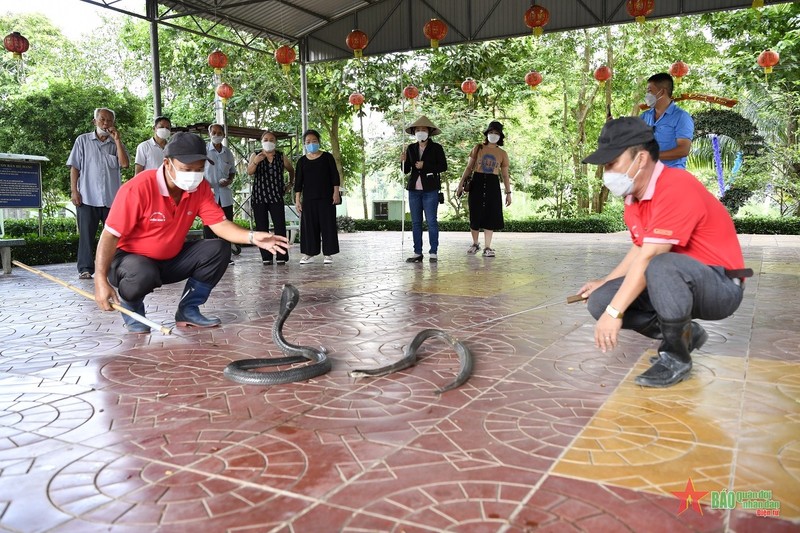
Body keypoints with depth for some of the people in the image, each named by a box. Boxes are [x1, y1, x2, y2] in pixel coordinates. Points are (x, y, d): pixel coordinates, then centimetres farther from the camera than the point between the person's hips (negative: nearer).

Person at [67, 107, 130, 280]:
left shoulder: (116, 143, 11)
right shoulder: (83, 140, 8)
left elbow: (125, 164, -6)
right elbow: (74, 167, 5)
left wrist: (117, 140, -6)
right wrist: (74, 190, -3)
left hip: (112, 197, 2)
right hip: (87, 197, -1)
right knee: (86, 234, 0)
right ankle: (85, 268, 4)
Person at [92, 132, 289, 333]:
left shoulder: (200, 187, -10)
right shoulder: (138, 188, -26)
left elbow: (219, 223, -14)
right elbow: (110, 235, -23)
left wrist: (252, 237, -33)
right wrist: (101, 280, -29)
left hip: (172, 258, 5)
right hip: (131, 257, -5)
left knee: (219, 250, -14)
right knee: (144, 275, -39)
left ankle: (188, 310, 1)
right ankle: (131, 309, -1)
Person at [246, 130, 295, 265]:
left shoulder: (281, 157, 9)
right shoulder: (255, 155, 7)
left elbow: (291, 170, 26)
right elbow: (249, 172, -10)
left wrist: (291, 183, 18)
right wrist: (255, 162, -27)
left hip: (276, 197, 0)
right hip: (259, 197, 1)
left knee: (280, 226, -10)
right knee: (262, 227, 0)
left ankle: (281, 256, -8)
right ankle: (266, 257, 3)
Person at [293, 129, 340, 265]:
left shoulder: (327, 157, 4)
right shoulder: (302, 161, 9)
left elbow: (335, 176, 2)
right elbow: (298, 182, 8)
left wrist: (336, 193, -7)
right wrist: (297, 200, 2)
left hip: (326, 197, -2)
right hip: (308, 199, 2)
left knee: (328, 225, -2)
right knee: (309, 225, 1)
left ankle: (328, 254, 4)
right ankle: (309, 254, 6)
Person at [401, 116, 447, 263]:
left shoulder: (436, 148, 1)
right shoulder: (411, 148, 10)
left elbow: (443, 166, -4)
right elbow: (406, 170, 11)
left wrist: (425, 166, -12)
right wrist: (404, 161, -9)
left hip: (430, 190, -4)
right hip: (414, 189, 4)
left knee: (431, 221, -4)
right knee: (415, 222, 6)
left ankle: (433, 252, 3)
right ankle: (417, 253, 11)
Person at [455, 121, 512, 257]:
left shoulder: (502, 154, 8)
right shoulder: (478, 148, 5)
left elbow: (505, 175, 10)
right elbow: (469, 168, 5)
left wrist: (508, 192, 5)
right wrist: (461, 184, -1)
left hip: (492, 185, 1)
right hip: (477, 183, 0)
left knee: (490, 215, -2)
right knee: (475, 214, 4)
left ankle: (487, 247, 2)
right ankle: (475, 244, 19)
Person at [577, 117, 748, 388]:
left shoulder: (676, 188, -24)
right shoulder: (634, 195, 3)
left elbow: (649, 258, -29)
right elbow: (639, 249, 16)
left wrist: (614, 312, -28)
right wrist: (605, 282, 6)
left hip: (721, 286, -8)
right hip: (678, 285, 8)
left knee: (662, 267, -39)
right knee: (600, 301, -7)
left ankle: (676, 357, -17)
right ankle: (684, 333, 8)